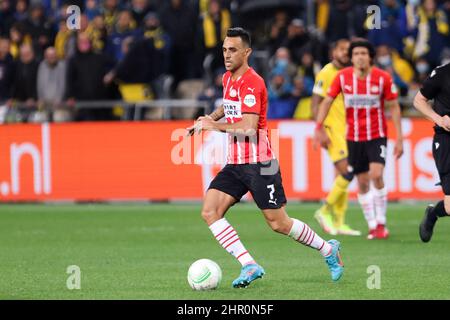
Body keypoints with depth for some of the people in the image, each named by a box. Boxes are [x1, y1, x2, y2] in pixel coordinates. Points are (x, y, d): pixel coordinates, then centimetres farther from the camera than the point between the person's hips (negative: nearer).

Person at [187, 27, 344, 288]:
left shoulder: (251, 83, -17)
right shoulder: (228, 78, 12)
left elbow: (249, 127, -26)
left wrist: (214, 126, -17)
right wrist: (211, 117, 18)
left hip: (258, 164, -8)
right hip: (235, 164, 8)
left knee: (279, 223, -2)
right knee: (210, 212, -10)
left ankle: (329, 250, 21)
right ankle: (249, 266, -11)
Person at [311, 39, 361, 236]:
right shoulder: (326, 74, -8)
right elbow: (315, 103, -10)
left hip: (348, 131, 7)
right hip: (333, 130, -7)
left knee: (343, 177, 6)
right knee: (347, 173, -16)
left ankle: (338, 222, 10)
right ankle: (326, 211, -2)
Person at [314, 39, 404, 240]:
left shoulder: (383, 78, -10)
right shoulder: (342, 77, -6)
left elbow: (394, 107, -3)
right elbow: (327, 102, 2)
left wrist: (399, 139, -5)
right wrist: (319, 127, -10)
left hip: (377, 135, -2)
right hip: (353, 138, 2)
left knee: (376, 176, -19)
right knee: (362, 183, 3)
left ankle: (381, 223, -6)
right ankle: (372, 226, 15)